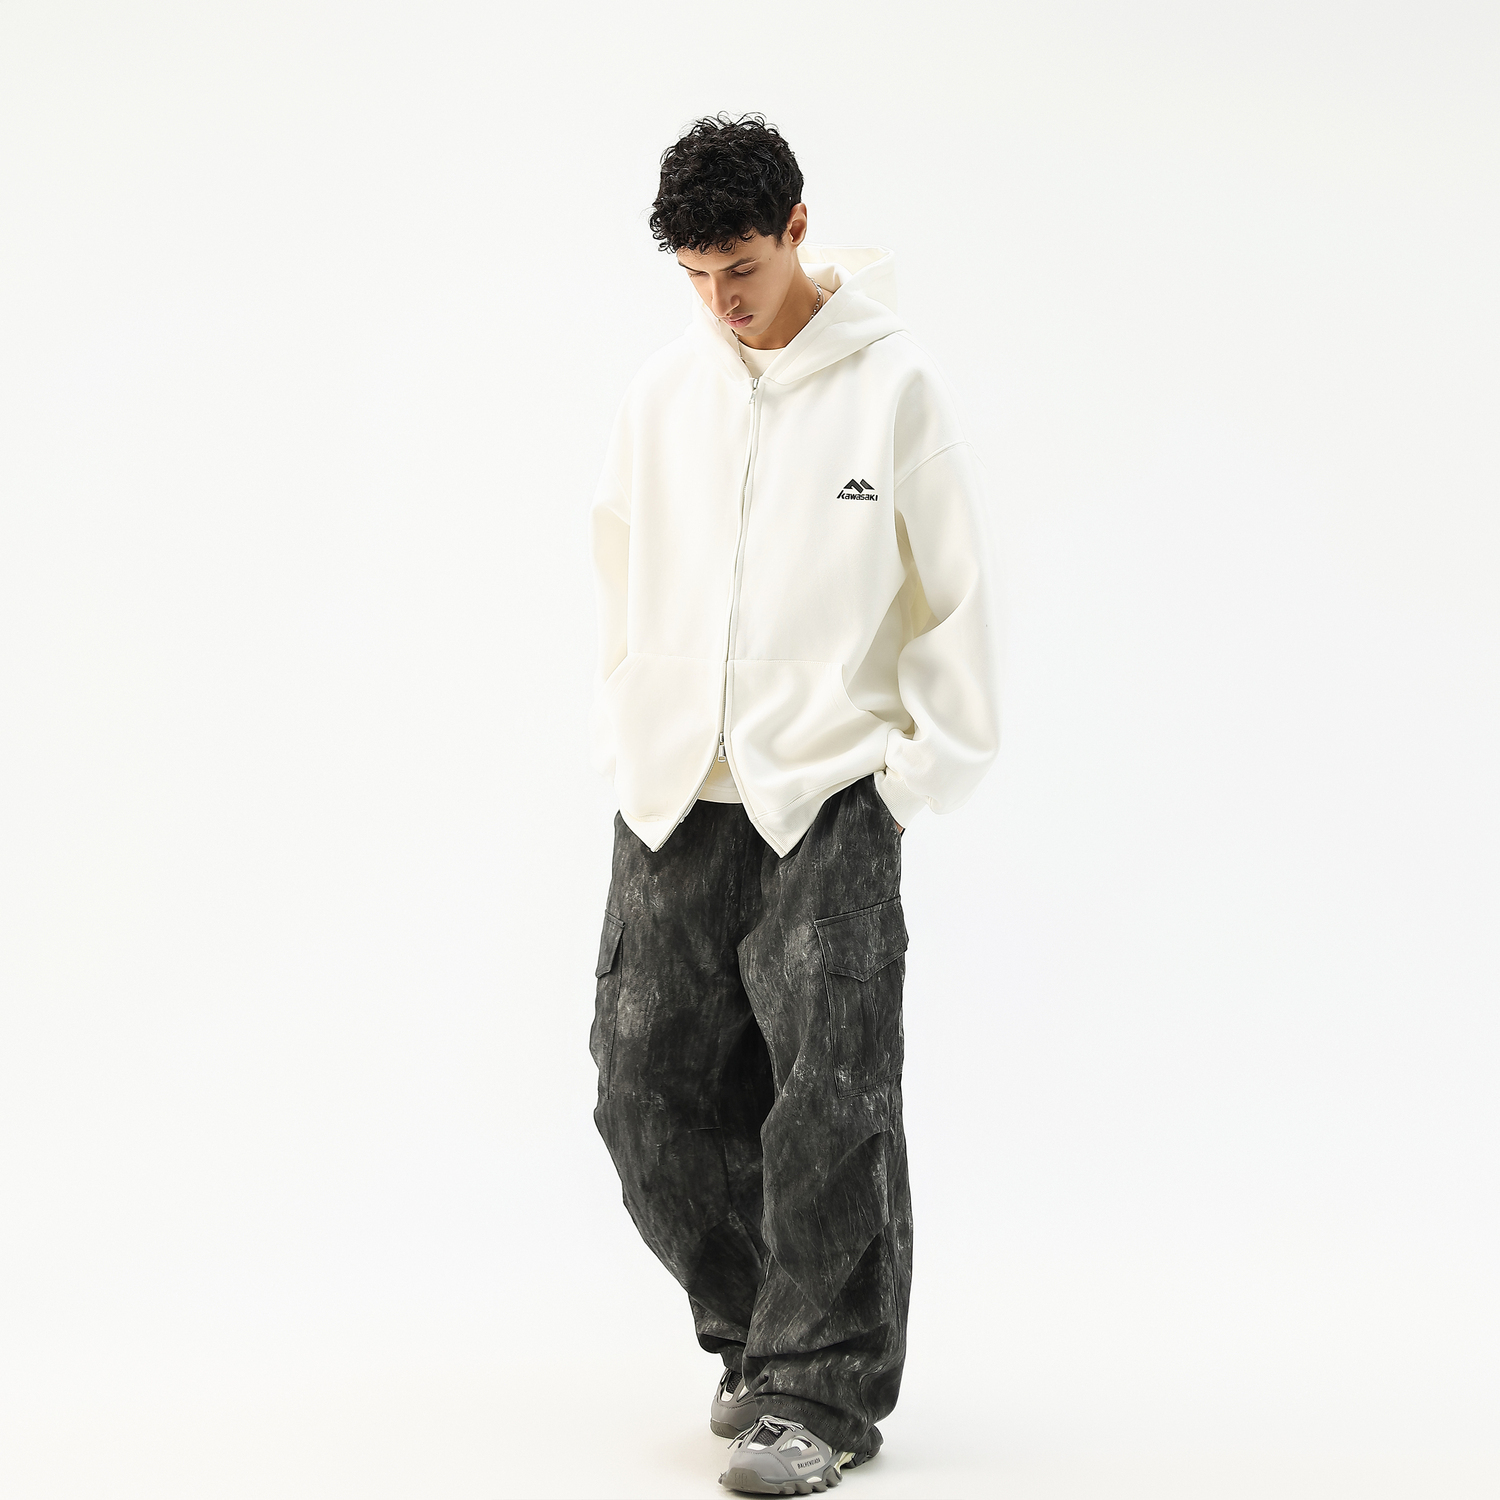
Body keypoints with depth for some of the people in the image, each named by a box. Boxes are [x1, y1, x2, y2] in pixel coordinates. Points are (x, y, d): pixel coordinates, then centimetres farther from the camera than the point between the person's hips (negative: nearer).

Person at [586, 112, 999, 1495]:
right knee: (653, 1090, 5)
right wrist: (630, 743, 11)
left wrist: (923, 769, -4)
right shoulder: (662, 394, 9)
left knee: (828, 1101, -7)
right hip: (671, 809, 4)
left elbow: (953, 590, 1)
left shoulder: (893, 387, -3)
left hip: (828, 804, -4)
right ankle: (755, 1334, 24)